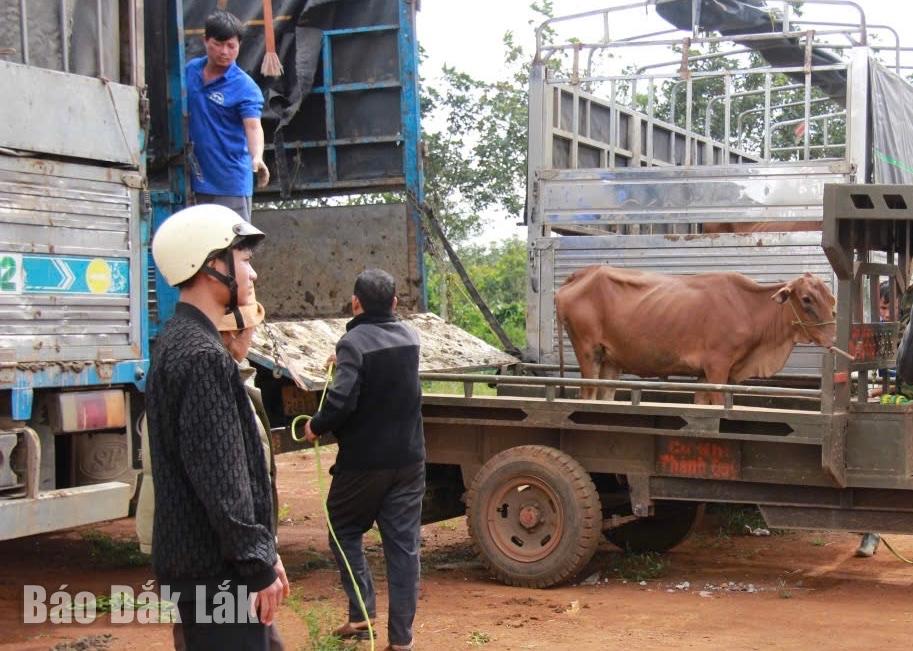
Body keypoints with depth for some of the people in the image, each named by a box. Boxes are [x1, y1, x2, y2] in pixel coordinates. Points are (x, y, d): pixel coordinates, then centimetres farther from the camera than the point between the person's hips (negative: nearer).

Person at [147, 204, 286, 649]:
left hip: (198, 561, 10)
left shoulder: (180, 341, 14)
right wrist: (258, 567, -15)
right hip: (218, 573, -10)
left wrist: (261, 553, 19)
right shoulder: (202, 357, -19)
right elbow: (221, 480, -22)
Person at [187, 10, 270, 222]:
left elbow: (253, 126, -25)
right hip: (200, 176, 5)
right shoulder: (190, 70, 4)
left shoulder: (245, 87, -13)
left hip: (231, 180, -5)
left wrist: (257, 158, -43)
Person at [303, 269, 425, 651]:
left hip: (364, 461, -5)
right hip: (408, 459, 5)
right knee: (404, 544, 5)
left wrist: (316, 427, -8)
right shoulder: (409, 337, 6)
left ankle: (361, 613, 8)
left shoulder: (354, 342, -16)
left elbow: (341, 401, -27)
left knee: (344, 531, 16)